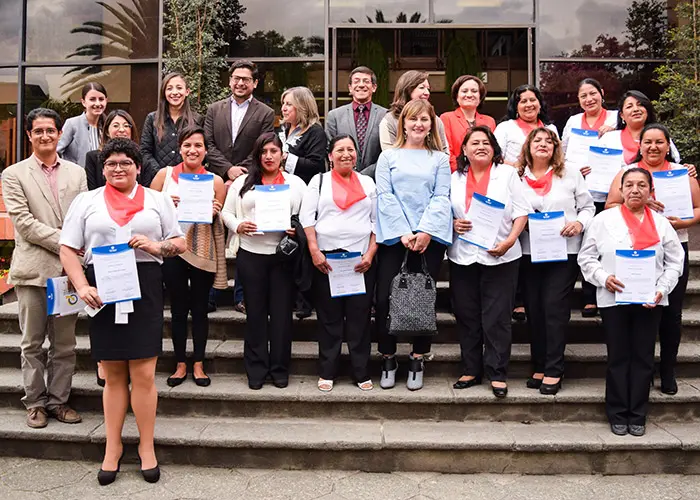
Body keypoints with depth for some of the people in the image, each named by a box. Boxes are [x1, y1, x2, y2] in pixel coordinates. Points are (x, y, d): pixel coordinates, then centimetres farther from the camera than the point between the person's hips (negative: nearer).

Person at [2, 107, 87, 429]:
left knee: (64, 344, 8)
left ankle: (58, 400, 19)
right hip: (33, 268, -2)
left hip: (68, 268, 2)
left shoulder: (76, 173, 12)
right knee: (33, 343, 7)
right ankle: (35, 403, 19)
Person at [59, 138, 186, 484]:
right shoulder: (86, 201, 9)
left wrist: (157, 246, -10)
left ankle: (147, 447, 14)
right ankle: (112, 447, 22)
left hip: (145, 290, -1)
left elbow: (180, 242, 11)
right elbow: (68, 249, 4)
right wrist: (82, 287, -10)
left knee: (143, 374, 0)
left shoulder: (158, 200, 10)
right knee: (113, 375, 9)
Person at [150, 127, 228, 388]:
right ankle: (180, 365, 22)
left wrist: (214, 213, -14)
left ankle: (198, 365, 22)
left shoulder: (215, 181, 1)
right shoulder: (165, 174, 2)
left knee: (200, 308, 9)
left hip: (202, 252, 0)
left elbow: (219, 222, 8)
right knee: (178, 308, 8)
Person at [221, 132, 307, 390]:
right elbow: (226, 212, 9)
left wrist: (297, 231, -14)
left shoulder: (296, 183, 8)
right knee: (255, 312, 7)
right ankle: (256, 369, 17)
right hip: (251, 255, 1)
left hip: (283, 255, -1)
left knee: (281, 312, 4)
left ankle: (279, 369, 16)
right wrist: (238, 225, -10)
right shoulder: (243, 182, 10)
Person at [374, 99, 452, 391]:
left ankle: (417, 361, 15)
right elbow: (385, 196, 1)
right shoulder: (388, 157, 11)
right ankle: (388, 359, 10)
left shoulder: (440, 159, 13)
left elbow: (441, 197, 3)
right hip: (394, 235, 0)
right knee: (385, 298, -6)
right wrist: (403, 233, -10)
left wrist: (425, 232, -12)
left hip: (429, 236, 1)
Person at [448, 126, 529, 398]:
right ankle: (471, 370, 20)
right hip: (462, 256, 3)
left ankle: (497, 373, 9)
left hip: (499, 257, -3)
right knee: (466, 316, 8)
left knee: (497, 318, -1)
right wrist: (452, 223, -8)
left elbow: (521, 211, -2)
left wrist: (510, 240, -15)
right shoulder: (456, 178, 11)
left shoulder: (507, 173, 4)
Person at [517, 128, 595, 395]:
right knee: (534, 309, 6)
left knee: (555, 307, -6)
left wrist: (580, 223, -12)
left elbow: (587, 206, 7)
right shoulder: (517, 177, 7)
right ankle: (539, 366, 18)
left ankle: (553, 370, 1)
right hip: (529, 253, 2)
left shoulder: (570, 174, 7)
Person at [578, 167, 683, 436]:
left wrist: (662, 289, -7)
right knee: (618, 358, 6)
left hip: (649, 301, 2)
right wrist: (603, 278, -14)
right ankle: (617, 415, 17)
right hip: (614, 299, -2)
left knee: (643, 357, 7)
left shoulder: (661, 223, 7)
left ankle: (637, 416, 19)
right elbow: (586, 257, 1)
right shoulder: (604, 219, 1)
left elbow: (675, 261, 7)